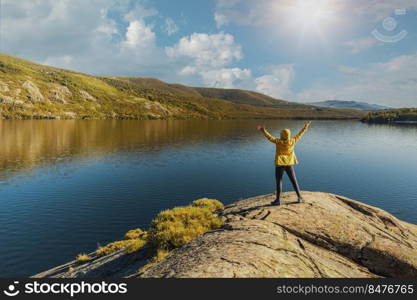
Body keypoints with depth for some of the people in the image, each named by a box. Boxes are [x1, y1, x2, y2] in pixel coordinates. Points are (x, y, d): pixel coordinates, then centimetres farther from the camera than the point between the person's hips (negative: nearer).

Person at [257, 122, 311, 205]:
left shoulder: (278, 141, -11)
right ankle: (300, 198, 17)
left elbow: (270, 137, -8)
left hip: (280, 164, -3)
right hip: (289, 164, 3)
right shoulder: (292, 141, -3)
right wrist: (305, 127, 22)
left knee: (278, 182, 4)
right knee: (294, 181, 13)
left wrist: (263, 131, 0)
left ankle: (278, 200, 6)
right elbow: (299, 135, 9)